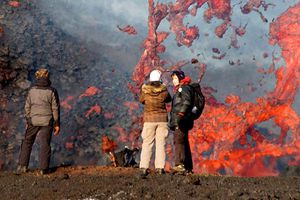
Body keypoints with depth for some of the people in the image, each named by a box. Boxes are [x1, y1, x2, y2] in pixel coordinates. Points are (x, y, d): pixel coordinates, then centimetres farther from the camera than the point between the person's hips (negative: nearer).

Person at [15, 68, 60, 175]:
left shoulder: (32, 90, 1)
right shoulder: (52, 91, -4)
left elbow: (27, 107, 5)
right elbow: (55, 108, -4)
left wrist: (27, 121, 15)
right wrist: (57, 124, 2)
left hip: (33, 120, 2)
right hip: (47, 121, -1)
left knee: (27, 142, 13)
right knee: (45, 144, 2)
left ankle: (22, 165, 9)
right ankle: (43, 168, 0)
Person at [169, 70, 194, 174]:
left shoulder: (184, 88, -3)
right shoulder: (178, 90, 26)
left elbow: (187, 102, -18)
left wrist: (181, 113, -28)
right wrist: (172, 121, 21)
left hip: (182, 121, -10)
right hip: (177, 121, 10)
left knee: (179, 140, -19)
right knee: (184, 143, 10)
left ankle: (180, 164, -27)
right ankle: (188, 167, 13)